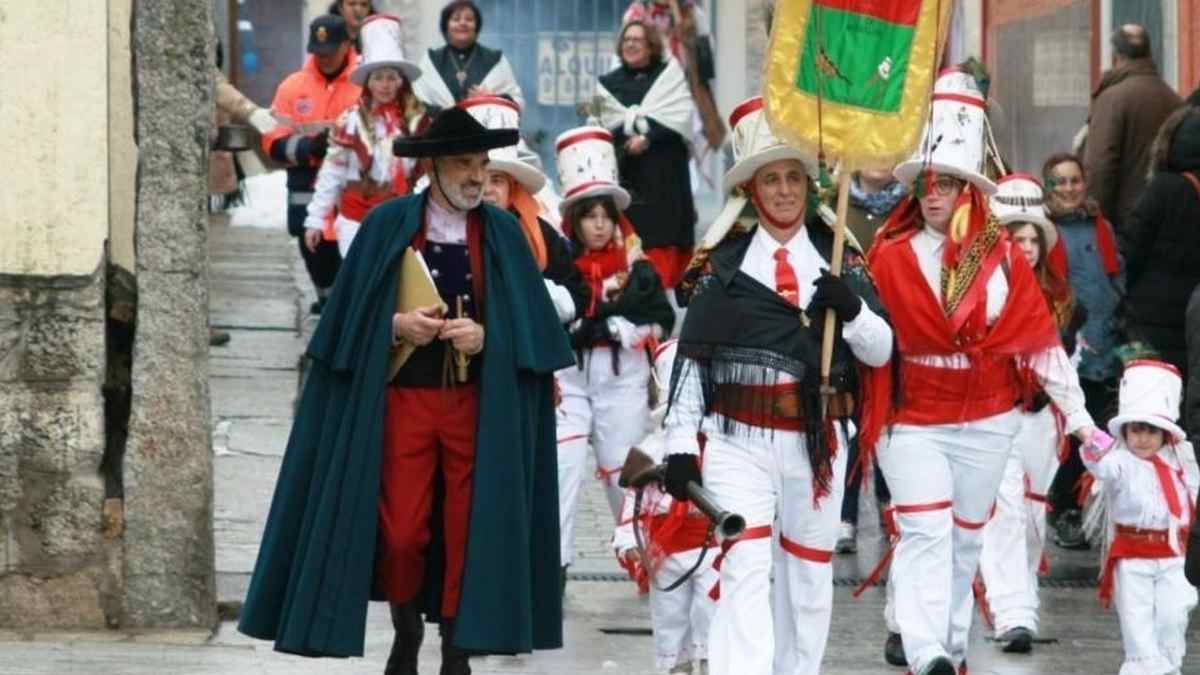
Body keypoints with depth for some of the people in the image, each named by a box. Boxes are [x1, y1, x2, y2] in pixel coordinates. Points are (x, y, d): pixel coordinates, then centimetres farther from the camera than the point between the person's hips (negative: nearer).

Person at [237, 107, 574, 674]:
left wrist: (486, 336, -15)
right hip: (404, 399, -1)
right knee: (400, 532, -4)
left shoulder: (502, 233, 5)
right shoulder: (388, 225, 2)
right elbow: (352, 318, 3)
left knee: (469, 534, -1)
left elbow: (532, 327, 3)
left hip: (480, 404, 1)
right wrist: (395, 326, -15)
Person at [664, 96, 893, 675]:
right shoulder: (721, 263, 3)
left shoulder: (841, 259, 8)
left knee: (809, 578, 12)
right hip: (738, 440, -3)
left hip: (818, 442, 3)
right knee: (744, 572, -14)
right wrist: (680, 443, -4)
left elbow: (881, 351, 6)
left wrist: (851, 307, -14)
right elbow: (691, 358, 2)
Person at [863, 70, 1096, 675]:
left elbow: (1040, 341, 2)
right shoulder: (890, 255, -4)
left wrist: (1076, 415, 2)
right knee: (925, 532, -14)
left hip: (986, 421, 2)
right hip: (912, 420, -2)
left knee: (965, 537, 12)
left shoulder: (1003, 258, 0)